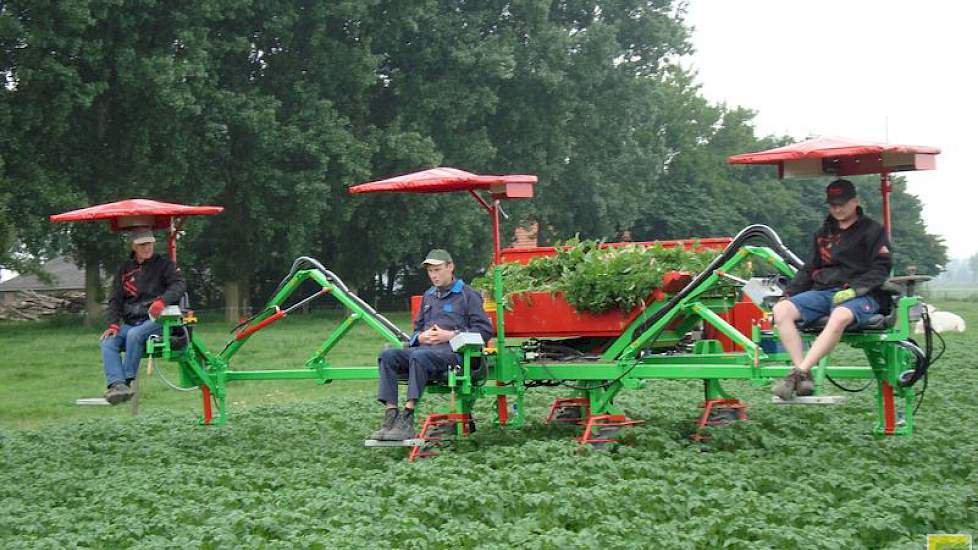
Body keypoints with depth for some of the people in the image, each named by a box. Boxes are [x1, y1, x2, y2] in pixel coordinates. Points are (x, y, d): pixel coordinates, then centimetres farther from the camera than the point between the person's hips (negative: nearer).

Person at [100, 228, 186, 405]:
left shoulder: (163, 264, 6)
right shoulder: (125, 270, 17)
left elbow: (179, 284, -9)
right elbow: (115, 300, 15)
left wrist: (162, 300, -28)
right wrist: (113, 324, -2)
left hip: (155, 319, -5)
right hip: (130, 322, 5)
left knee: (135, 335, -34)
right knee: (108, 342, -21)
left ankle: (127, 382, -27)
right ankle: (116, 384, -36)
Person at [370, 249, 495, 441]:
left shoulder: (467, 295, 6)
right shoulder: (428, 296, 26)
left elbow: (485, 330, -2)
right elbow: (417, 329, 31)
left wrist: (451, 336, -10)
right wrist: (420, 337, 5)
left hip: (453, 350, -7)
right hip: (425, 347, 7)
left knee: (419, 356, -37)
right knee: (388, 356, -20)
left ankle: (407, 419, -43)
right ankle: (390, 416, -31)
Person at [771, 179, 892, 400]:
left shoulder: (872, 230, 9)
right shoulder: (823, 233, 26)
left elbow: (881, 268, -1)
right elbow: (809, 270, 27)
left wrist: (855, 289, -16)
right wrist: (789, 293, 11)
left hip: (860, 295, -5)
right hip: (823, 290, 5)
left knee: (840, 316, -41)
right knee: (781, 310, -22)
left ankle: (799, 373, -45)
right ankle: (804, 379, -32)